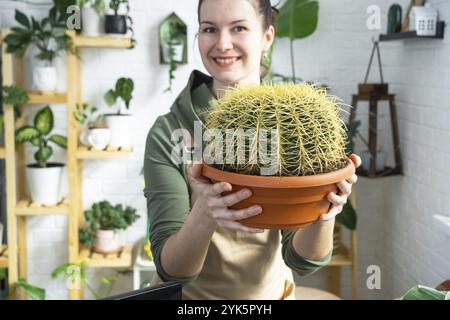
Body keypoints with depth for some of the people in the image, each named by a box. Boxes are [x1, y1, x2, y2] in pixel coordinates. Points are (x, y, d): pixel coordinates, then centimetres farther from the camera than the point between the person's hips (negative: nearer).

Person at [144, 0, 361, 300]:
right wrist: (204, 216, -36)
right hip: (192, 295, -1)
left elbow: (302, 260, -11)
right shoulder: (168, 133, -15)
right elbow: (171, 269, -18)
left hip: (272, 292, 1)